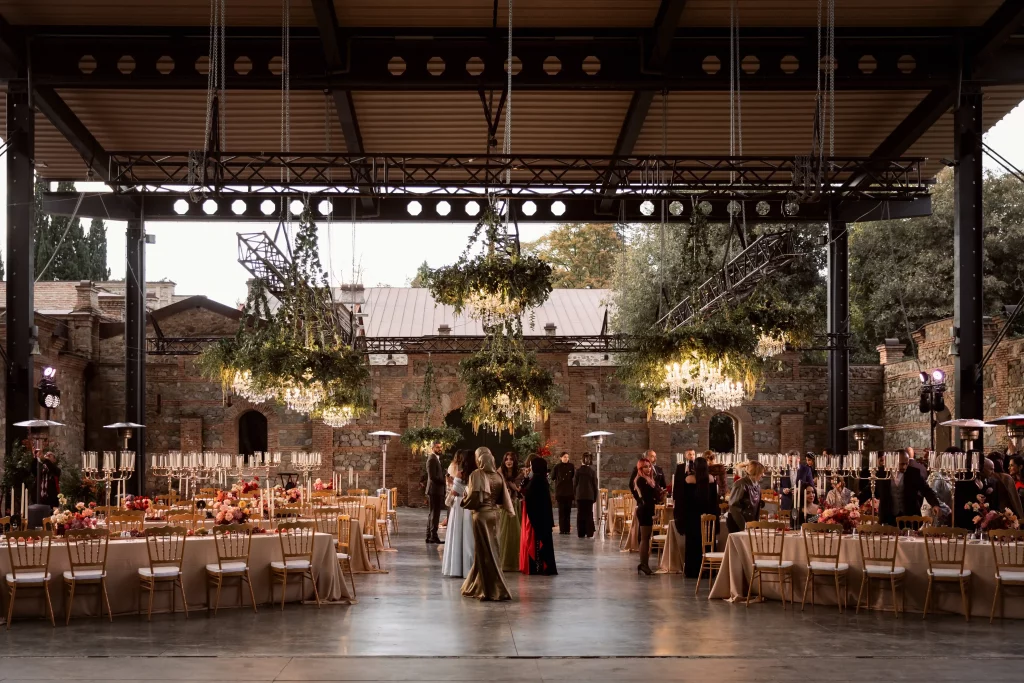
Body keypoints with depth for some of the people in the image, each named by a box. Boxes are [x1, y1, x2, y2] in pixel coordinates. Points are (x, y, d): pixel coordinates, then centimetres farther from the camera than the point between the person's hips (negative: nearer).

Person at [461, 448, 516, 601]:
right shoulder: (498, 475, 3)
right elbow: (503, 498, 2)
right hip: (494, 514, 6)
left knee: (484, 553, 0)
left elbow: (474, 497, -17)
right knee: (489, 550, 15)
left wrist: (466, 492, 1)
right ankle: (476, 586, 26)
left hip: (481, 515, -6)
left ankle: (495, 590, -2)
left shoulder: (477, 474, -12)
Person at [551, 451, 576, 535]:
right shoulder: (557, 467, 1)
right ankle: (562, 529, -3)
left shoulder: (571, 466, 3)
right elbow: (552, 477, 8)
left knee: (568, 510, 3)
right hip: (560, 492, -1)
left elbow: (575, 476, 3)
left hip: (569, 491, 1)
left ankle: (567, 529, 6)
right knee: (561, 510, -2)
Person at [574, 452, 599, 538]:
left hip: (580, 495, 0)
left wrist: (574, 493, 10)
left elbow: (575, 483, -2)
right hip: (589, 495, 0)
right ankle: (589, 533, 0)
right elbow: (595, 484, 1)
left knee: (580, 514, 5)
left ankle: (581, 533, 4)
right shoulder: (592, 470, -3)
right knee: (589, 514, 4)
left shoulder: (578, 470, -5)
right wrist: (595, 496, 9)